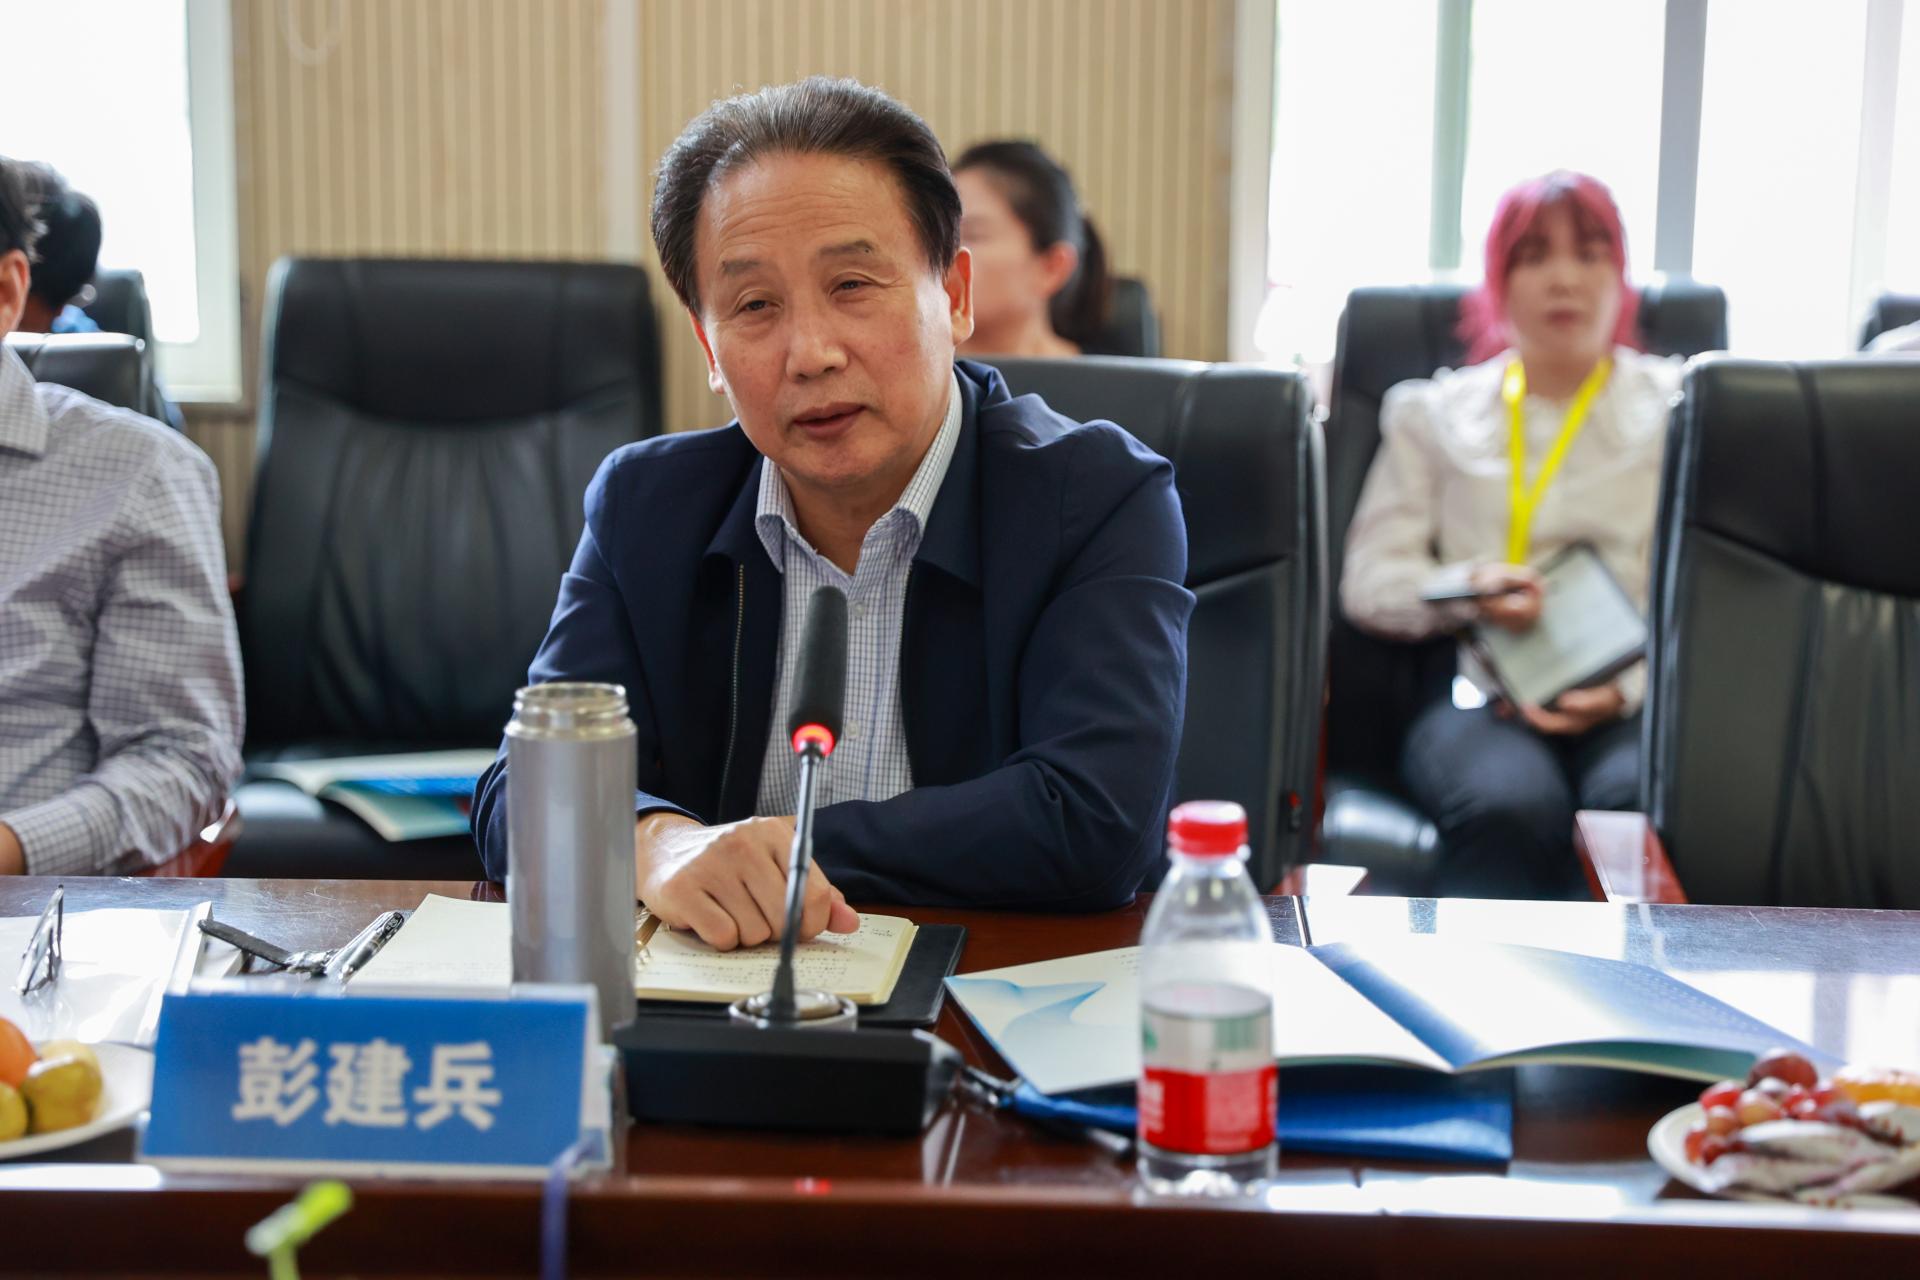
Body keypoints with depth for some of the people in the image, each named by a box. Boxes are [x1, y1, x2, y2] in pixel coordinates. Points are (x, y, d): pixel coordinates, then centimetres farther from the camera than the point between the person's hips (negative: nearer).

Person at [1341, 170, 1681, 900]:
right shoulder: (1434, 412, 21)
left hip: (1636, 704, 0)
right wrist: (1467, 591, -7)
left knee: (1644, 801, -37)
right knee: (1511, 805, -36)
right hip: (1482, 696, 0)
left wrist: (1630, 686, -11)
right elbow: (1368, 580, 14)